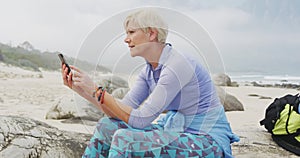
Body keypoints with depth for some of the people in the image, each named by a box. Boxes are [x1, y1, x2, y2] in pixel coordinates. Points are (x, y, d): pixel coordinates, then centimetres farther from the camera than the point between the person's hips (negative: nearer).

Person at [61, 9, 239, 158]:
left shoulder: (177, 65, -22)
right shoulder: (149, 71, 5)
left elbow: (140, 119, -23)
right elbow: (124, 110, 1)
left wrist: (97, 90, -20)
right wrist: (83, 89, -5)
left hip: (209, 143, -8)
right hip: (178, 133, 9)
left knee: (124, 138, -26)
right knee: (107, 126, 1)